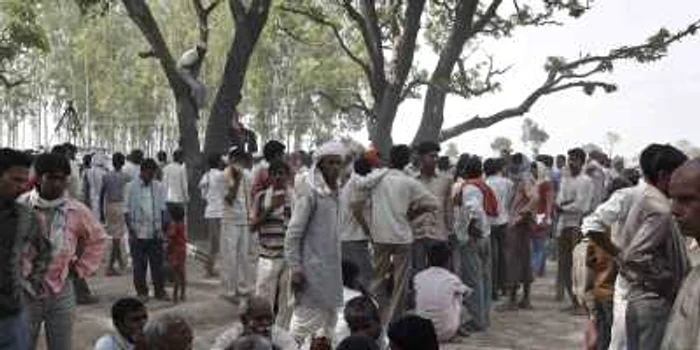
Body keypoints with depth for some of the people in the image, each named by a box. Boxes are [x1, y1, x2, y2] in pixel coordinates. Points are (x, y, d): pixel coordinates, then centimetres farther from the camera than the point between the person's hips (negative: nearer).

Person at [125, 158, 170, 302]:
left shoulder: (159, 187, 5)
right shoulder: (131, 187, -2)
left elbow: (162, 209, 8)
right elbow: (127, 211, -1)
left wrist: (161, 228, -1)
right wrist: (131, 231, -7)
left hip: (155, 233, 2)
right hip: (138, 233, -2)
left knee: (157, 263, 5)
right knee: (139, 264, 5)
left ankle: (160, 291, 13)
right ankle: (142, 292, 16)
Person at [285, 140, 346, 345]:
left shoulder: (334, 191, 10)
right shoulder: (310, 192, -13)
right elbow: (293, 233, -15)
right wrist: (295, 269, -18)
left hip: (330, 268, 8)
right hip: (312, 268, -8)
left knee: (329, 320, 14)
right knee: (305, 321, -4)